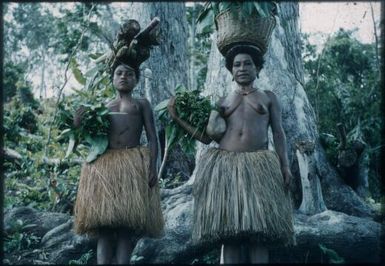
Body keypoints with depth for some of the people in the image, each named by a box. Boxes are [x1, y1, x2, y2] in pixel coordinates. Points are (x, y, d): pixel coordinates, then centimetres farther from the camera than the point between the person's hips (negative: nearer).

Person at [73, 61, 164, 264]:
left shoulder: (141, 104, 13)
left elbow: (152, 138, 5)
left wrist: (153, 166, -8)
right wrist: (78, 125, 0)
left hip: (133, 165, -2)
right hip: (104, 165, 2)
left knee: (127, 220, -6)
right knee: (104, 220, -4)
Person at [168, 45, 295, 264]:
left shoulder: (268, 97, 17)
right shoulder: (222, 102, 19)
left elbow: (278, 133, 8)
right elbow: (206, 137, 12)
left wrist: (285, 165, -4)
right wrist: (177, 118, 8)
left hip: (259, 165, -1)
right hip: (225, 166, 2)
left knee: (258, 228, -8)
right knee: (229, 228, -4)